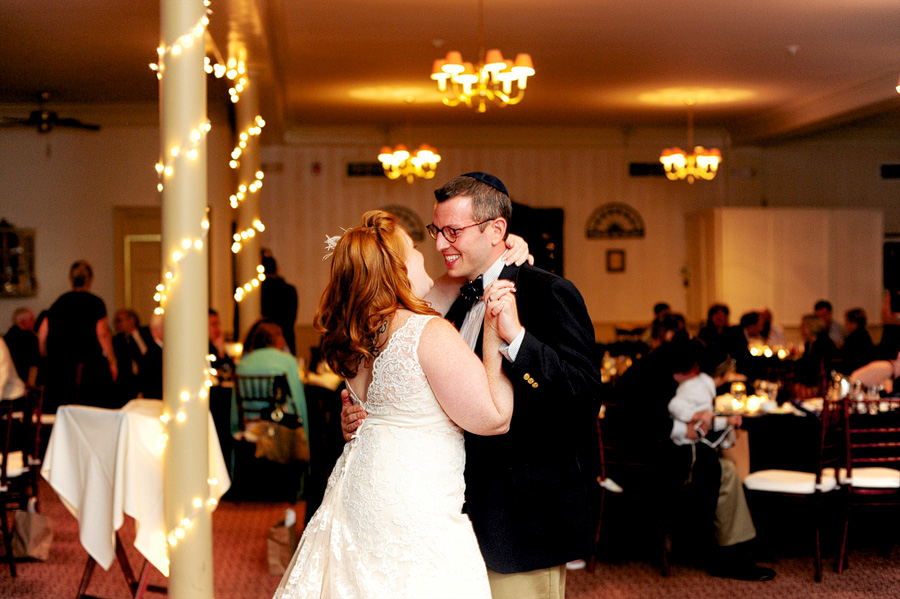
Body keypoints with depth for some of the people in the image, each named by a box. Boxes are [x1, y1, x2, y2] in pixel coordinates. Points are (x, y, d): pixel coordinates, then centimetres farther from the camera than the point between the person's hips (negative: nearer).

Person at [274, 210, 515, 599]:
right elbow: (495, 418, -14)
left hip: (357, 489, 9)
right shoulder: (431, 335, -20)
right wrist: (496, 332, -12)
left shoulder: (355, 333, 5)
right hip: (411, 504, -9)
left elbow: (427, 302, 22)